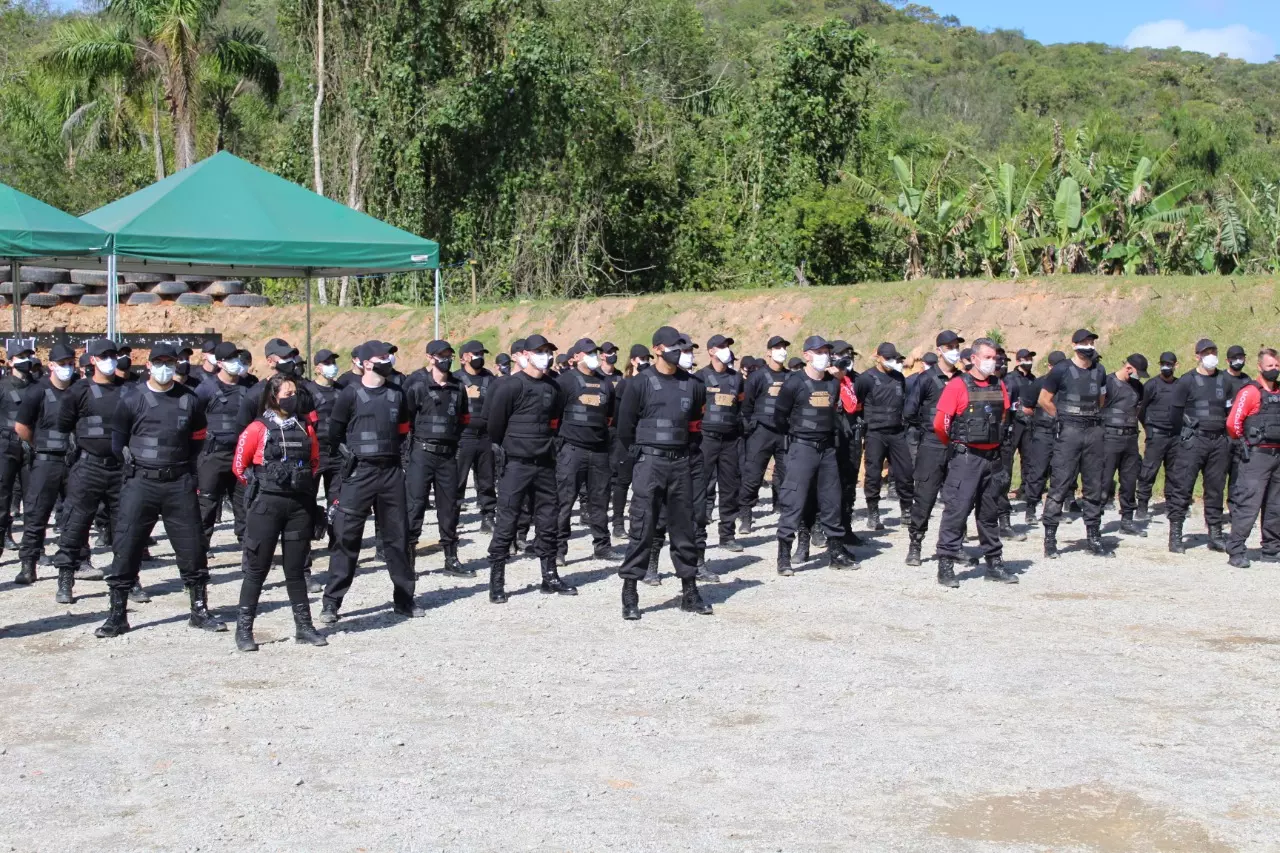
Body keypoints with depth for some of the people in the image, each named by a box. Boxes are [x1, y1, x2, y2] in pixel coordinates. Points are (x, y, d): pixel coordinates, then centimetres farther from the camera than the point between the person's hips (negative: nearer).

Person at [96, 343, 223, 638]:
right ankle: (117, 615, 6)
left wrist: (181, 467, 10)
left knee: (192, 547, 5)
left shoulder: (190, 400, 4)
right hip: (140, 483, -1)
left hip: (179, 484, 2)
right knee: (126, 547, -2)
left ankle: (199, 611, 17)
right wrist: (137, 467, 10)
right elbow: (118, 442, 8)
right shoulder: (132, 399, -1)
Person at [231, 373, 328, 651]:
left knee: (296, 568, 11)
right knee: (257, 568, 0)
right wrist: (261, 487, 4)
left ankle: (303, 626, 16)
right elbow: (239, 466, -1)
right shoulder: (258, 429, -5)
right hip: (267, 506, -4)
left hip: (300, 505, 4)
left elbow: (315, 462, 18)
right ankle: (244, 629, 6)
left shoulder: (305, 428, 8)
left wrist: (305, 487, 9)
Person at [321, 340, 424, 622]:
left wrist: (391, 449, 11)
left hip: (391, 472, 4)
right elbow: (334, 432, 1)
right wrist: (348, 453, 2)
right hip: (359, 472, -4)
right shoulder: (350, 394, -5)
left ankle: (404, 599, 19)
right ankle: (331, 602, 3)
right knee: (347, 538, -4)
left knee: (397, 537, 10)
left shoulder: (396, 394, 8)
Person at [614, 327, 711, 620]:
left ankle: (689, 593, 20)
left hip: (680, 464, 4)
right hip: (650, 463, -4)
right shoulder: (640, 384, -6)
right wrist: (641, 453, 5)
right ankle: (629, 596, 0)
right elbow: (625, 428, -1)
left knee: (684, 527, 10)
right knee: (642, 528, -5)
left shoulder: (691, 384, 7)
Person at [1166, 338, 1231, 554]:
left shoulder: (1224, 381, 11)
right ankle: (1175, 535, -4)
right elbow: (1176, 411, 0)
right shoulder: (1187, 381, -1)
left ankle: (1215, 536, 16)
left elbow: (1230, 412, 16)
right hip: (1193, 441, -4)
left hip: (1219, 441, 4)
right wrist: (1190, 430, 2)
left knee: (1216, 489, 9)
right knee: (1182, 487, -7)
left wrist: (1224, 433, 8)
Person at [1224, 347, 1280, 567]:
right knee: (1249, 504, -11)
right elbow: (1233, 422, -16)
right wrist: (1245, 442, -2)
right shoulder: (1250, 392, -9)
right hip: (1257, 456, -7)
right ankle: (1236, 551, -9)